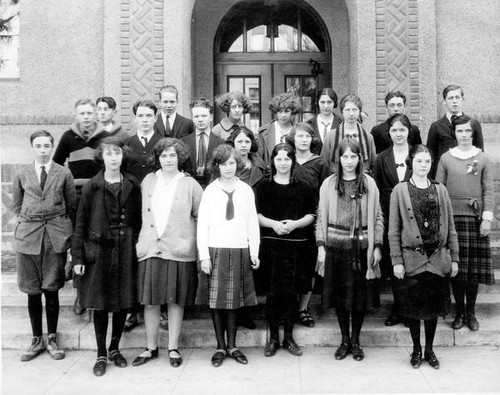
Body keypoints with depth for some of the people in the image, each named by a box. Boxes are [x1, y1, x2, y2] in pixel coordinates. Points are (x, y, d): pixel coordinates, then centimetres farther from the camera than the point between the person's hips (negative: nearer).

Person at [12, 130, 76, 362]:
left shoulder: (64, 174, 3)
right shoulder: (22, 175, 7)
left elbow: (72, 206, 9)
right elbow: (16, 205, 16)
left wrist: (61, 225, 3)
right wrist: (28, 221, 5)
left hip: (55, 237, -1)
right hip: (28, 236, 1)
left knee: (51, 290, 3)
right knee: (32, 292, 5)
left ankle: (52, 339, 17)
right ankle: (37, 341, 19)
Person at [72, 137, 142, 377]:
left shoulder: (132, 187, 4)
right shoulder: (91, 188, -2)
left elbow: (138, 220, 8)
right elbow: (80, 223, -1)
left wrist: (138, 246, -1)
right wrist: (77, 257, -5)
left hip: (126, 249, 2)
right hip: (99, 250, -2)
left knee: (123, 302, 8)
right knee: (100, 303, 4)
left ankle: (115, 348, 26)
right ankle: (101, 354, 17)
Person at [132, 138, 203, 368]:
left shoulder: (190, 184, 1)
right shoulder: (148, 181, 9)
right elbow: (143, 213, 16)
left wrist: (195, 241, 0)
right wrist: (143, 240, 11)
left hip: (179, 251, -2)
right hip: (150, 249, 2)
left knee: (175, 301, 5)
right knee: (150, 301, 5)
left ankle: (173, 348, 17)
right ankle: (151, 348, 19)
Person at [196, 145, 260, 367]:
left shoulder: (246, 190, 6)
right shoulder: (210, 191, 2)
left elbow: (252, 224, 7)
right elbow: (202, 225, 0)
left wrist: (254, 252, 3)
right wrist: (204, 256, -7)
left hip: (239, 251, 1)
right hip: (215, 251, -1)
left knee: (235, 300, 7)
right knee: (215, 301, 3)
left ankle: (232, 346, 19)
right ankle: (220, 347, 15)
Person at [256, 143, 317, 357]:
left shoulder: (303, 187, 8)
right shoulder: (264, 187, 7)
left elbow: (311, 215, 6)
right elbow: (257, 215, 3)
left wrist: (295, 224, -12)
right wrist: (274, 224, -14)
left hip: (297, 246, 1)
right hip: (271, 245, -1)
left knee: (292, 291, 3)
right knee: (273, 291, 0)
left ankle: (288, 337, 17)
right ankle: (273, 338, 13)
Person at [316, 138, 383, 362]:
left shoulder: (369, 184, 3)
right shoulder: (329, 184, 3)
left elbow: (377, 218, 5)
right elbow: (321, 218, 4)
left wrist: (377, 247, 0)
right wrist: (321, 246, -2)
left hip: (362, 246, 0)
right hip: (336, 246, 0)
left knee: (360, 295, 6)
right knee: (340, 294, 6)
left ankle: (355, 341, 21)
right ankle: (344, 340, 21)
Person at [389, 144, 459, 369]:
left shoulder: (440, 190, 6)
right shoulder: (400, 191, -2)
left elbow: (450, 227, 8)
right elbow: (393, 230, -3)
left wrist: (454, 258, 4)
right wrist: (396, 261, -8)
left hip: (437, 258, 2)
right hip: (412, 258, -2)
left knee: (434, 306, 10)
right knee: (412, 308, 7)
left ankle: (429, 349, 27)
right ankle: (416, 349, 24)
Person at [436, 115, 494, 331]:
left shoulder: (483, 159, 6)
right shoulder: (446, 158, 6)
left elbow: (488, 191, 4)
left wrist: (487, 218, -4)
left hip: (475, 217, 0)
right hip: (452, 216, 0)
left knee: (474, 266, 2)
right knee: (455, 266, 1)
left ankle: (471, 312, 14)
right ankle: (459, 312, 14)